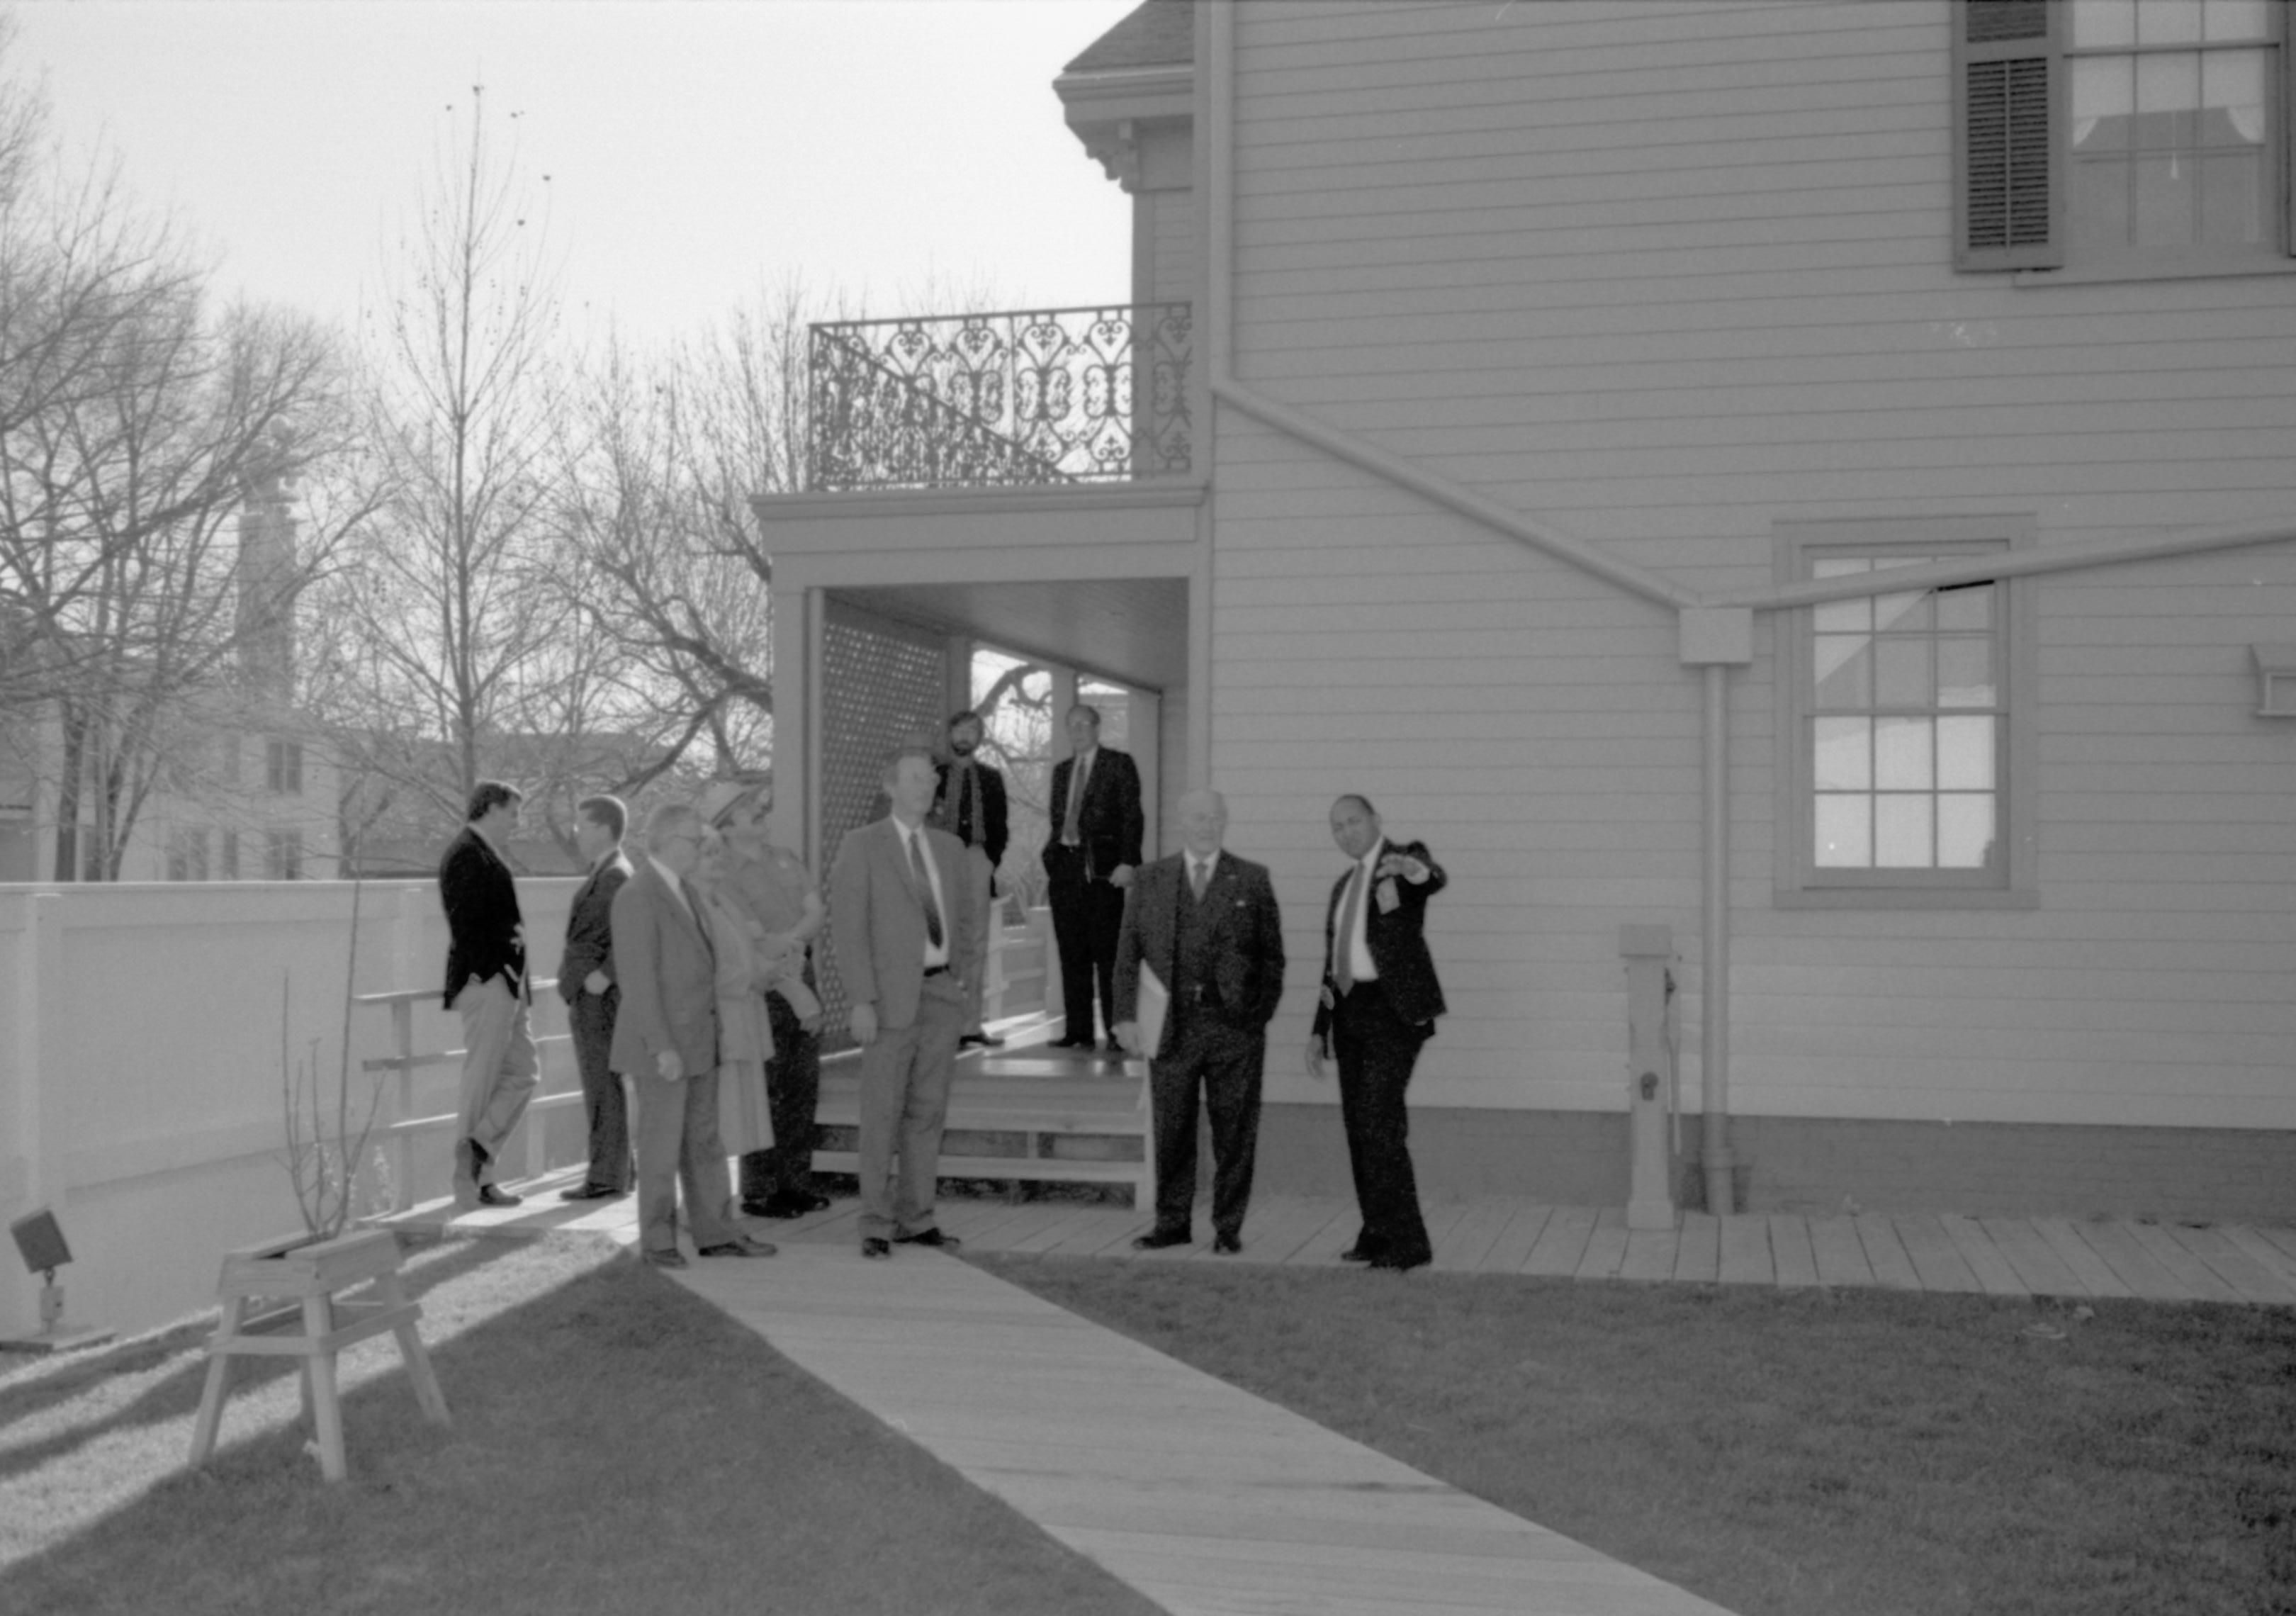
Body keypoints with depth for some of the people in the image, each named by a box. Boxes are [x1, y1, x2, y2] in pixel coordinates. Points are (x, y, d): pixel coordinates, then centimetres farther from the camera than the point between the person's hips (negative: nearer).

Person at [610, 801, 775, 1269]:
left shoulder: (684, 890, 12)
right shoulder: (636, 897, -17)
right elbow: (637, 980, -21)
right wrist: (661, 1048, -23)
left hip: (695, 1040, 9)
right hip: (659, 1043, -9)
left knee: (703, 1139, 10)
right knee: (662, 1143, 0)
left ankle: (715, 1233, 16)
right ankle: (657, 1240, 11)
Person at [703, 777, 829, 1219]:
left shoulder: (786, 858, 10)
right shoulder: (723, 873, -10)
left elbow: (818, 912, 2)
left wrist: (791, 940, -18)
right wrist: (794, 992, -16)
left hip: (802, 978, 6)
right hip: (760, 988, -6)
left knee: (803, 1089, 8)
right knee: (765, 1093, -3)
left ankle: (795, 1183, 17)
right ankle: (759, 1192, 5)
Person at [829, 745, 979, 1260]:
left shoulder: (949, 847, 12)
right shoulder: (861, 845, -4)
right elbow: (847, 927, -9)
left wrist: (963, 974, 10)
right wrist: (862, 1001, -15)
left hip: (942, 993, 5)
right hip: (892, 995, -5)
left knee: (928, 1111, 9)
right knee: (883, 1113, -1)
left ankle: (917, 1218, 17)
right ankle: (877, 1225, 6)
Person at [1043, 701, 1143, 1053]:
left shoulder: (1118, 765, 1)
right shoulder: (1061, 770, 18)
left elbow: (1133, 818, -5)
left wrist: (1128, 862, -14)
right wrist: (1050, 864, 11)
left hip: (1103, 869, -5)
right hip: (1065, 866, 5)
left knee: (1107, 952, -5)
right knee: (1072, 954, 5)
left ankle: (1117, 1031, -1)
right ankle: (1078, 1031, 9)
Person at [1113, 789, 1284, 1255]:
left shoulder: (1253, 880, 6)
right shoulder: (1150, 880, 9)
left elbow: (1272, 955, 6)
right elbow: (1128, 953, 7)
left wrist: (1261, 1012, -2)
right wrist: (1127, 1015, -2)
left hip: (1234, 1025, -1)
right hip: (1172, 1024, 1)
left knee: (1234, 1132, 3)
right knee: (1171, 1130, 5)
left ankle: (1228, 1228, 13)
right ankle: (1172, 1223, 17)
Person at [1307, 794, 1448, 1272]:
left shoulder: (1407, 858, -3)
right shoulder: (1343, 886, 19)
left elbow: (1435, 878, -29)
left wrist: (1413, 870, -53)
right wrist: (1320, 1029, 17)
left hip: (1394, 1009, -8)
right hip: (1351, 1011, 8)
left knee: (1379, 1122, -14)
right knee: (1358, 1124, 8)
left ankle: (1407, 1241, -10)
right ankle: (1379, 1232, 16)